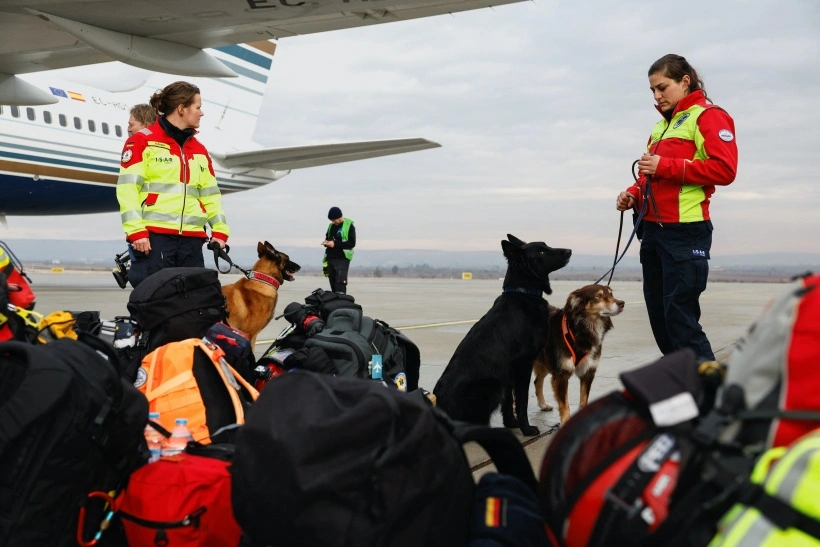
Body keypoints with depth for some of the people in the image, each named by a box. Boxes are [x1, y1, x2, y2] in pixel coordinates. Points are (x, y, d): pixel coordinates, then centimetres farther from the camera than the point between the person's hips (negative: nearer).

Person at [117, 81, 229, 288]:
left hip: (192, 239, 6)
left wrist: (220, 230, 7)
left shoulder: (199, 150, 20)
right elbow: (127, 188, -6)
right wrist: (136, 230, -15)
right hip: (154, 237, -6)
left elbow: (210, 194, 20)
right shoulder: (142, 141, 1)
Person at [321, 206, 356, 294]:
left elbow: (352, 243, -11)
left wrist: (335, 244, -16)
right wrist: (326, 242, 3)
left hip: (342, 258, -7)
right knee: (333, 284, 5)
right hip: (330, 258, 7)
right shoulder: (331, 226, 15)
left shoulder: (349, 226, -4)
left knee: (340, 283, -18)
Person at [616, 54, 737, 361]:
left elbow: (724, 169, -17)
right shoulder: (662, 125, 19)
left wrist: (666, 166, -19)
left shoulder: (708, 116, -5)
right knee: (658, 317, 10)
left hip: (685, 233, -8)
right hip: (653, 230, 9)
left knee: (680, 318, -11)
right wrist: (634, 195, 7)